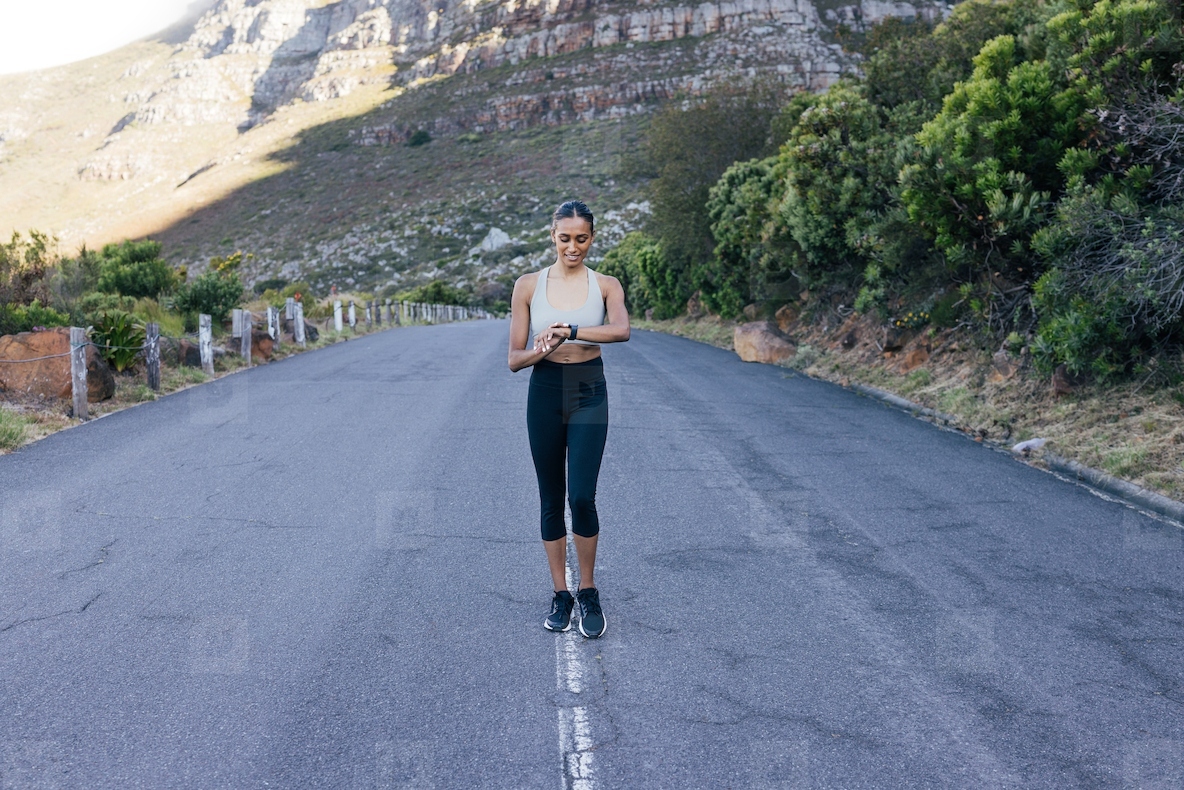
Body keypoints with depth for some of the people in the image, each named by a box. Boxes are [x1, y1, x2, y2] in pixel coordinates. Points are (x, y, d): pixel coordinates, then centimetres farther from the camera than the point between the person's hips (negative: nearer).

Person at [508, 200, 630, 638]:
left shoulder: (605, 285, 0)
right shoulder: (528, 285, 2)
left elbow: (621, 330, -23)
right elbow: (515, 359, 0)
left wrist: (570, 331, -31)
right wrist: (542, 350, -21)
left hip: (589, 395, -1)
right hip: (545, 394, 2)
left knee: (582, 497, -11)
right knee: (551, 500, 8)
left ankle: (588, 593, 11)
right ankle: (560, 595, 23)